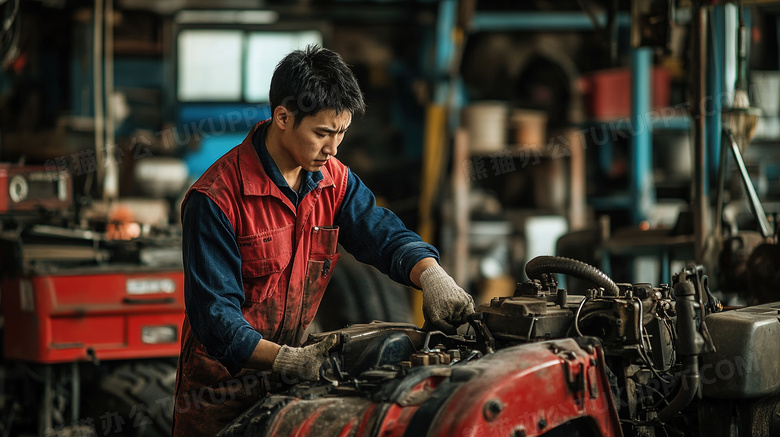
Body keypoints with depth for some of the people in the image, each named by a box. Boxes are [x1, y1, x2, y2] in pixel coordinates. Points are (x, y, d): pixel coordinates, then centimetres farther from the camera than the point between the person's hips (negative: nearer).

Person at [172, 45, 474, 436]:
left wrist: (432, 276, -27)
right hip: (220, 387, -5)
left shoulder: (335, 180, 2)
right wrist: (287, 359, -38)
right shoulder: (215, 198, -20)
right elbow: (214, 313, -24)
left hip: (289, 381, 6)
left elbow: (386, 236, -4)